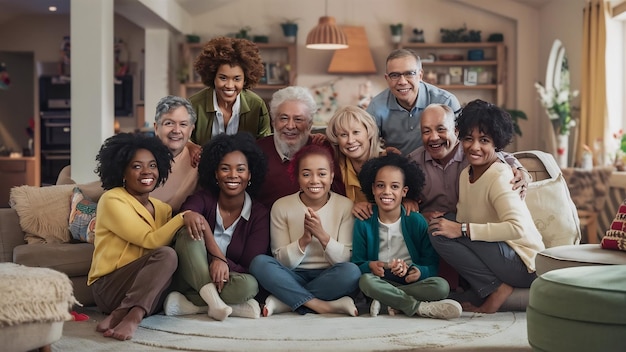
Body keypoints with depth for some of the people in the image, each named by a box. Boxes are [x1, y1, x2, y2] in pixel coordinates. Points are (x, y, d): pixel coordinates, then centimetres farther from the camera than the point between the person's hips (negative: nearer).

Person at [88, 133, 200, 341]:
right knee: (166, 255, -28)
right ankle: (132, 317, -40)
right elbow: (151, 241, -17)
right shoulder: (112, 200, -8)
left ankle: (121, 314, -27)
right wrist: (184, 217, -21)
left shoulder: (162, 208, 15)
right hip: (109, 288, -6)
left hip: (148, 291, 6)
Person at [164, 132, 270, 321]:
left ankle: (186, 304, -25)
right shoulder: (203, 199, -2)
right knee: (189, 232, -26)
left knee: (249, 284, -34)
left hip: (225, 282, 0)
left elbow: (252, 268, -10)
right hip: (190, 281, 0)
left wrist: (222, 261, -28)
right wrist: (192, 217, -50)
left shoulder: (259, 214, -3)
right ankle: (213, 300, -35)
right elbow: (188, 211, -27)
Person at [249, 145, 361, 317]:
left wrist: (322, 235, -23)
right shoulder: (281, 206, -1)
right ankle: (324, 306, -28)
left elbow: (347, 259, -7)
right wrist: (304, 239, -21)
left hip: (327, 279, 0)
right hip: (293, 279, 1)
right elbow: (282, 261, -3)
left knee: (351, 272, -33)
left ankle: (283, 302, -23)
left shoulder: (346, 206, -2)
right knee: (259, 262, -27)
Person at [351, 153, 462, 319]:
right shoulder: (363, 223, 1)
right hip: (381, 282, 0)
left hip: (410, 282, 0)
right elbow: (356, 264, 0)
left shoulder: (417, 221, 1)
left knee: (441, 286, -29)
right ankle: (420, 308, -26)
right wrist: (370, 266, -23)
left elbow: (432, 265, 0)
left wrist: (420, 272, -23)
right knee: (366, 280, -35)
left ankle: (387, 302, -23)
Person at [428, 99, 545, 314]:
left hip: (524, 264, -9)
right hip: (499, 254, 9)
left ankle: (496, 290, -10)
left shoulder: (500, 177, -16)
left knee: (440, 234, -18)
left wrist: (462, 230, -27)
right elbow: (462, 222, 7)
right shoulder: (466, 174, 11)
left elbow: (518, 228, -29)